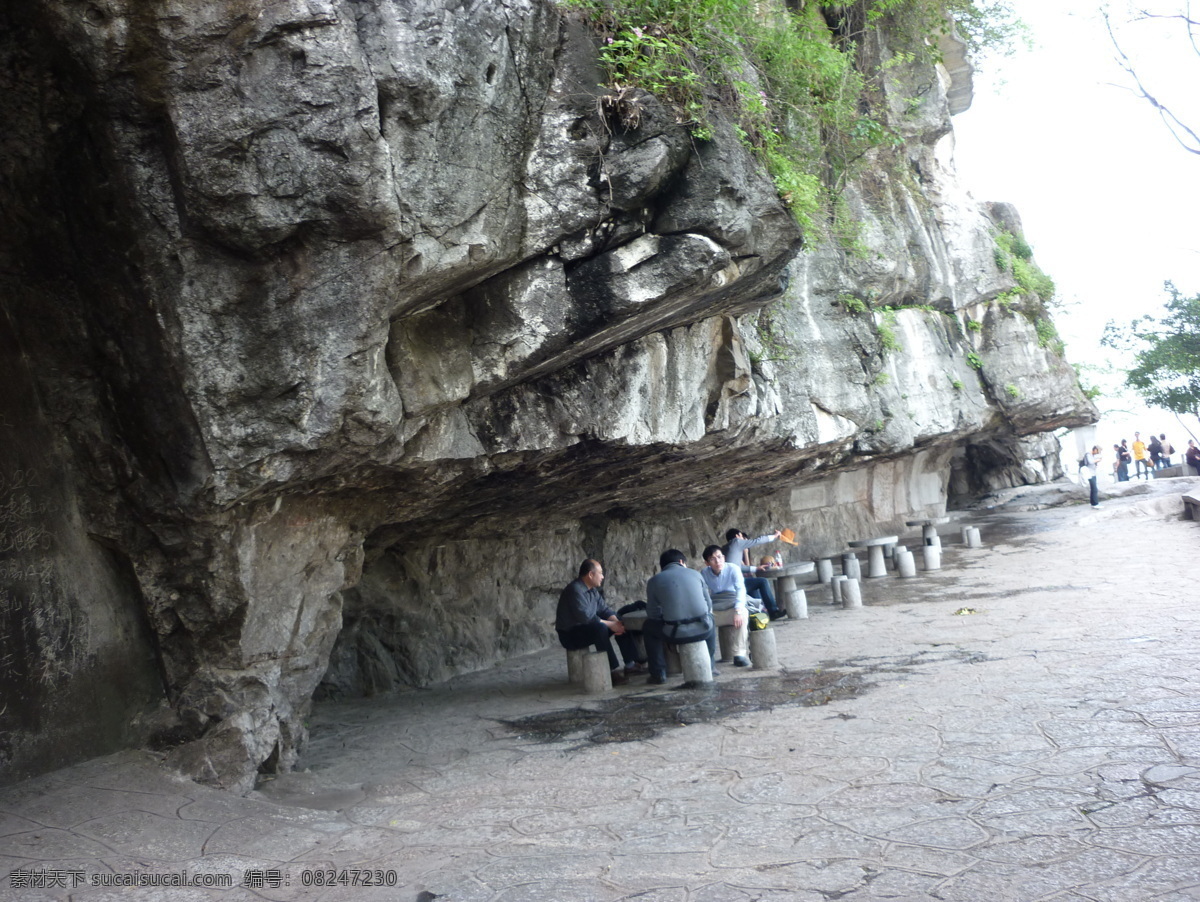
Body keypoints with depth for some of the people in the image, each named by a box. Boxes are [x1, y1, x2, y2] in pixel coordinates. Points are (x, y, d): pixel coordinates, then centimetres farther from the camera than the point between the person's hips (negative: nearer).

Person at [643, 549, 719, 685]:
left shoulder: (654, 580, 7)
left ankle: (658, 674, 22)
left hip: (675, 634, -2)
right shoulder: (695, 574, 11)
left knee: (648, 628, 28)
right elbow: (709, 605, 16)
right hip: (702, 630, 2)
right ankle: (710, 666, 38)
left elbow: (652, 614, 9)